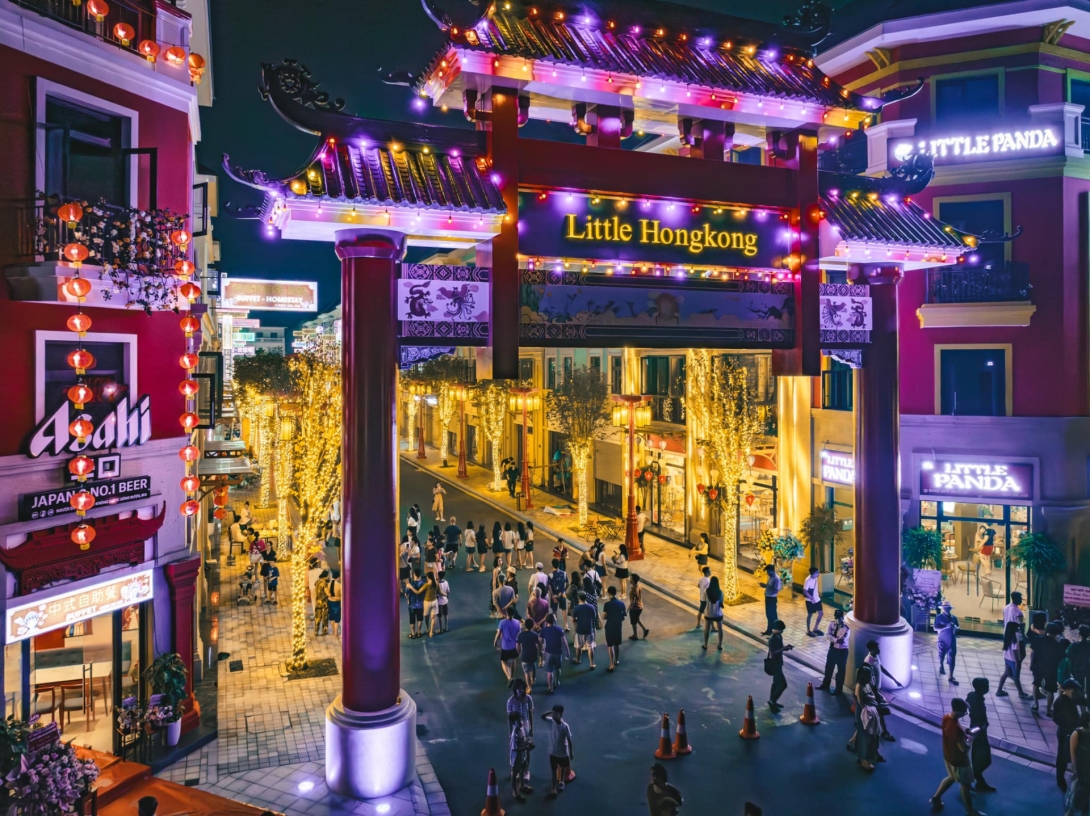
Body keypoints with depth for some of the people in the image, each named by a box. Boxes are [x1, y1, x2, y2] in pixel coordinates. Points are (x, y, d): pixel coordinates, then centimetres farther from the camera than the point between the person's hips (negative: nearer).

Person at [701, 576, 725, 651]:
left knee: (707, 629, 17)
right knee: (720, 629, 20)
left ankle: (705, 645, 28)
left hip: (708, 613, 0)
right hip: (718, 614, 0)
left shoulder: (707, 591, -16)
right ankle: (720, 645, 29)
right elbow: (721, 602, -4)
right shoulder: (720, 592, -15)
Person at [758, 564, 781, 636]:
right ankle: (769, 630, 29)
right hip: (767, 597, 9)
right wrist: (764, 585, -3)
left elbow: (776, 590, -24)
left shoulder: (776, 579, -21)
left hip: (772, 598, -9)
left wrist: (766, 586, -28)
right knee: (768, 614, 17)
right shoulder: (770, 577, 7)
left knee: (773, 615, 0)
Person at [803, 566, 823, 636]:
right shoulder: (808, 580, -26)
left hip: (817, 599, 7)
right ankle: (808, 631, 22)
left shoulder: (815, 578, -3)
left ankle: (815, 628, 28)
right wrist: (811, 598, -25)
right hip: (810, 601, -7)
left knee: (821, 613, 11)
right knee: (810, 615, 6)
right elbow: (805, 591, -24)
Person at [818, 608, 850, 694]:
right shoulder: (832, 624, -4)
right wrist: (836, 640, -27)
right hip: (832, 649, 5)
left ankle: (838, 689, 23)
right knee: (828, 667, 18)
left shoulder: (846, 628, -19)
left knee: (840, 670, 8)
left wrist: (839, 629, -29)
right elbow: (827, 635, -14)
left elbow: (842, 640, -28)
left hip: (842, 651, -5)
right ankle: (825, 685, 36)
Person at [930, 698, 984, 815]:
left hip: (948, 756, 8)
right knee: (965, 784, 16)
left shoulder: (946, 717, -11)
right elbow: (964, 748, -30)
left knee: (952, 777, 30)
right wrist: (971, 739, -15)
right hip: (959, 760, -8)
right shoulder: (956, 728, -38)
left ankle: (936, 798, 39)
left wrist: (965, 733, -2)